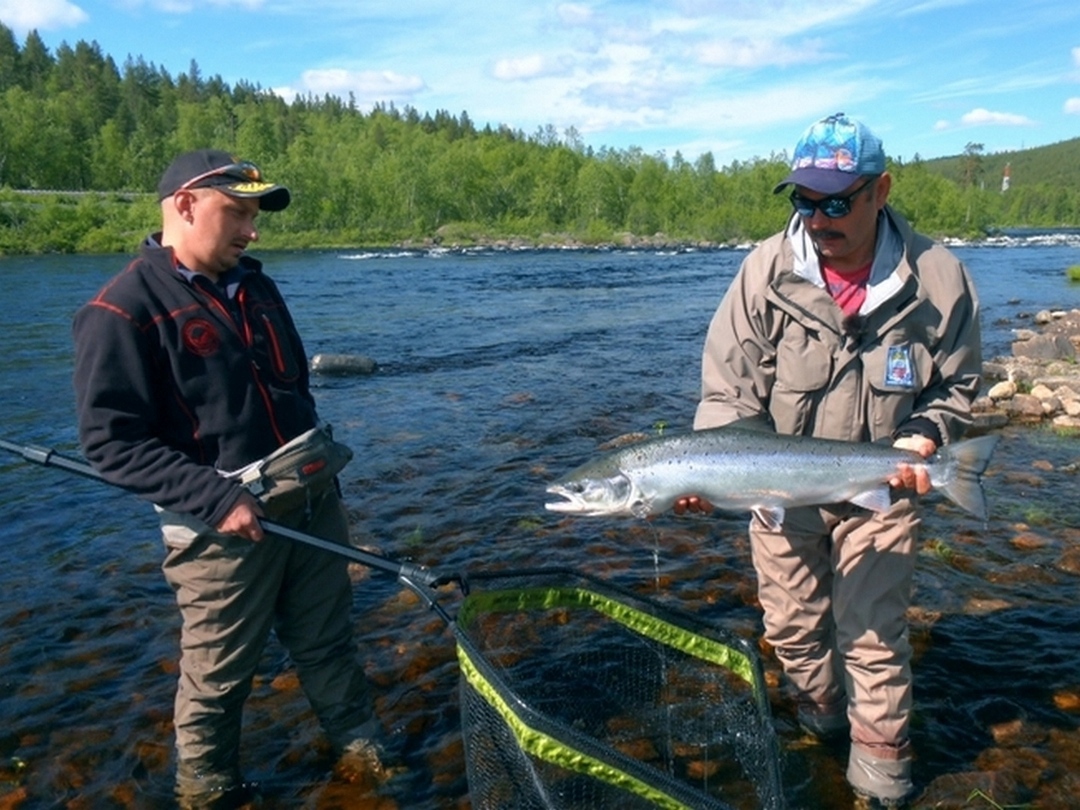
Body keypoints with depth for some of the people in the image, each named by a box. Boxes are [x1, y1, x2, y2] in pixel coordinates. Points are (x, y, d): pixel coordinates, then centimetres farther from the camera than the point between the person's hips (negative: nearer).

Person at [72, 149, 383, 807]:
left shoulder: (256, 287, 10)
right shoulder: (125, 308, -13)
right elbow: (111, 439, -17)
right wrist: (217, 499, -23)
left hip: (314, 504, 6)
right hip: (225, 529, -6)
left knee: (329, 642, 20)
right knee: (218, 674, 12)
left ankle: (365, 750, 39)